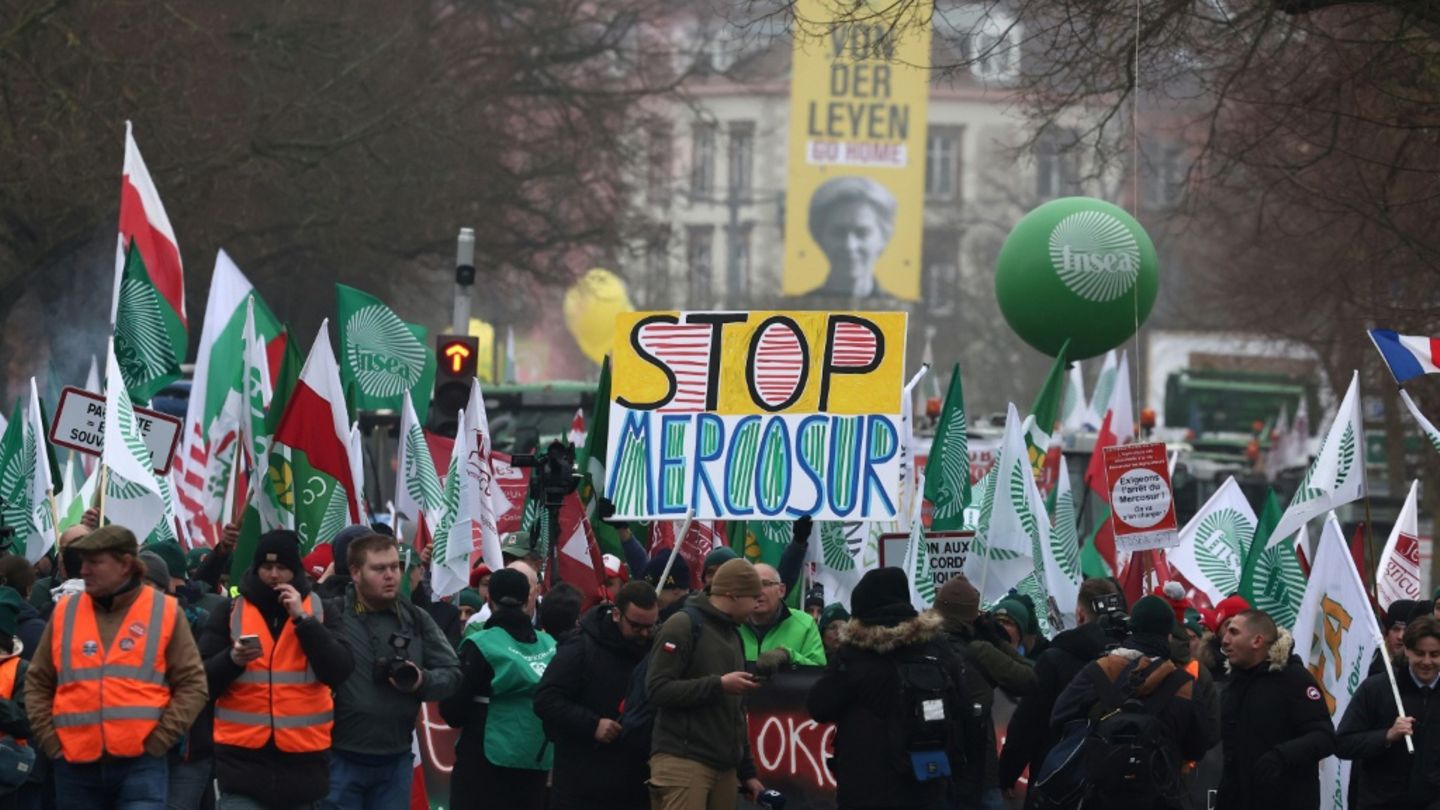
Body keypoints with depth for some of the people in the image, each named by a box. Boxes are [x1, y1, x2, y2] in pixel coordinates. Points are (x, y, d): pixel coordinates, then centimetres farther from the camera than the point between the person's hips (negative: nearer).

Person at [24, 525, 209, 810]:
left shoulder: (164, 612, 2)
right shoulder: (65, 612, 10)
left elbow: (192, 685, 1)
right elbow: (38, 683, 15)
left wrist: (158, 741, -7)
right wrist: (49, 740, 3)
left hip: (140, 763, -3)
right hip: (76, 765, 3)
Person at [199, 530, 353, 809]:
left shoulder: (319, 611, 6)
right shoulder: (231, 611, 4)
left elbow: (339, 672, -8)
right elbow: (202, 679, 0)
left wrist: (303, 619, -13)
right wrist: (233, 659, -21)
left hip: (301, 759, 1)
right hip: (243, 757, -1)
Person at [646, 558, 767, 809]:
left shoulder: (733, 635, 20)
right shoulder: (682, 626, -6)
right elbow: (658, 689, -15)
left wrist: (746, 771, 23)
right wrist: (718, 684, -17)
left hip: (724, 766, 8)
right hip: (682, 761, -8)